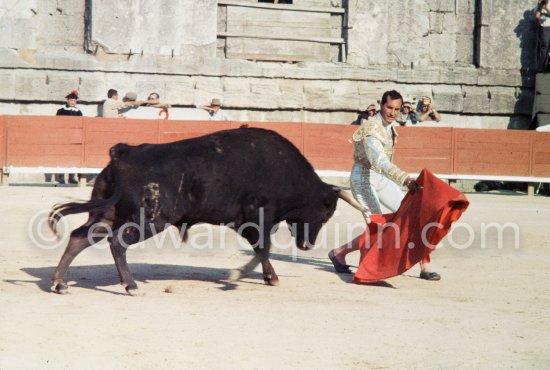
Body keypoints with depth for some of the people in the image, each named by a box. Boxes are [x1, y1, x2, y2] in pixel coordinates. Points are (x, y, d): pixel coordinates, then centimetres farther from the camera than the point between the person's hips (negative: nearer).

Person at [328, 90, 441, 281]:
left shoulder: (388, 126, 5)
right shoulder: (371, 129, -24)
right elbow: (379, 161, -40)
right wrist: (405, 179, -52)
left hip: (382, 179, 8)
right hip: (364, 179, -8)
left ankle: (424, 267, -2)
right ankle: (338, 253, 10)